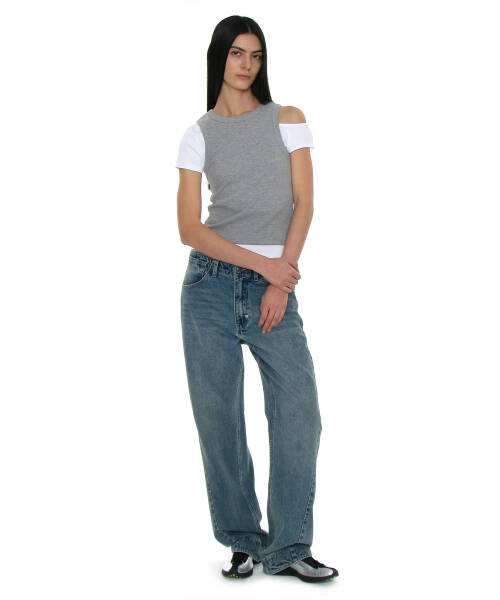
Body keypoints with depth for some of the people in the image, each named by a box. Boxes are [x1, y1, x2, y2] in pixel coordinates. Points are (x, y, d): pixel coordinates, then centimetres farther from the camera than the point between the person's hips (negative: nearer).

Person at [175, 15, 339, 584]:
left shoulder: (287, 120, 10)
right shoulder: (198, 135, 8)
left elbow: (303, 204, 2)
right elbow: (189, 228, 0)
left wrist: (281, 284, -8)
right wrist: (261, 263, -10)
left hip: (274, 285, 0)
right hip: (212, 281, 0)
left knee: (299, 411, -9)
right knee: (217, 415, 2)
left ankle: (288, 548, 3)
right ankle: (244, 541, 16)